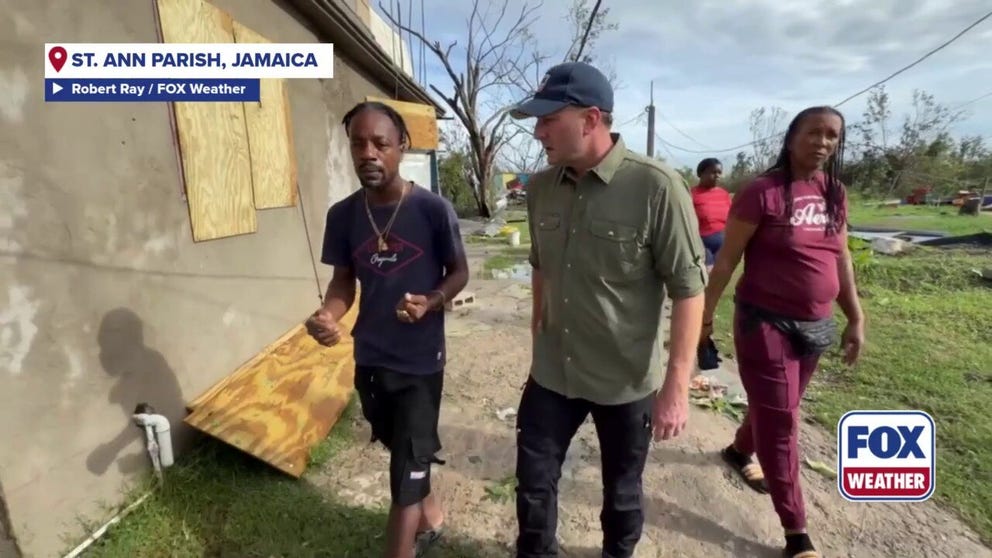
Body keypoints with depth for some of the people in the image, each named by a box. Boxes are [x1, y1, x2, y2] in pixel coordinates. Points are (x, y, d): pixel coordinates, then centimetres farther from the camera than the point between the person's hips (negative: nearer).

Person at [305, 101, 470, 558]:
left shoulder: (433, 209, -15)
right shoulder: (342, 215, -4)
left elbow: (459, 272, -4)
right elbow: (343, 281, 4)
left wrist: (431, 301, -25)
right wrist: (328, 314, -17)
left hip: (420, 363, -4)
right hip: (368, 361, 5)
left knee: (406, 474, 4)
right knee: (405, 456, 26)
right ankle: (430, 513, 54)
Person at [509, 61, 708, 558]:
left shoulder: (657, 188, -19)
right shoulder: (540, 187, -2)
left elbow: (688, 290, -16)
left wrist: (676, 385, -18)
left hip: (627, 380, -3)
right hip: (551, 373, 4)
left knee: (622, 489, 21)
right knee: (533, 481, 17)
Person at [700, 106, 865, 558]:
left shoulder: (833, 193, 6)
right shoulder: (762, 192, -14)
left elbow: (840, 258, 12)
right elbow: (727, 258, -12)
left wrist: (856, 318, 12)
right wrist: (705, 314, -12)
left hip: (815, 324, 7)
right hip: (765, 321, -7)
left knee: (779, 409, 21)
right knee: (779, 419, 1)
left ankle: (739, 450, 50)